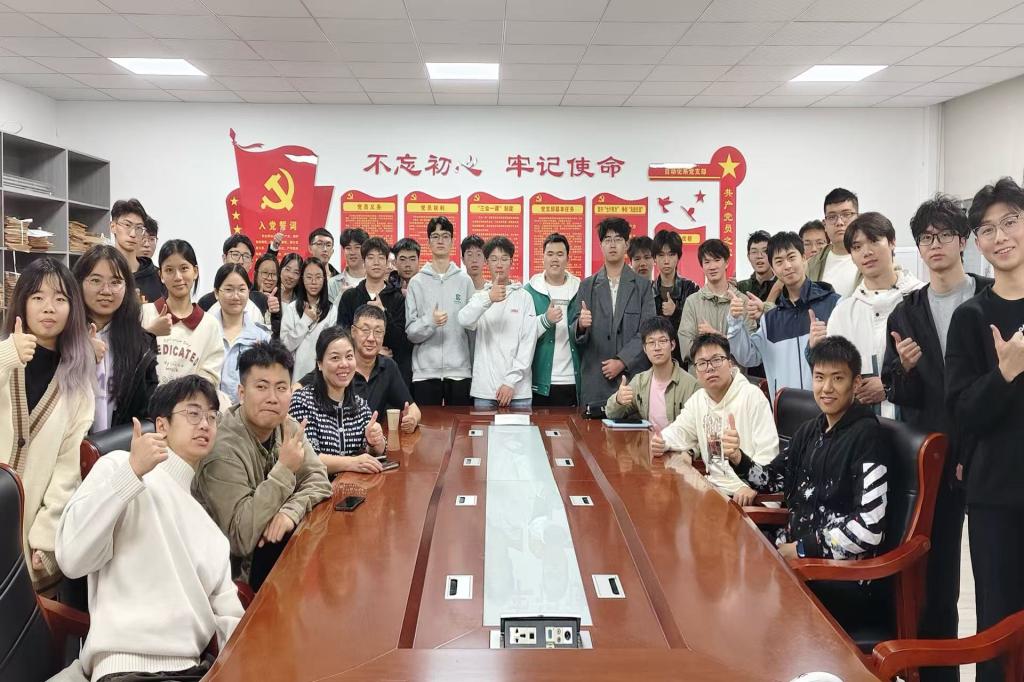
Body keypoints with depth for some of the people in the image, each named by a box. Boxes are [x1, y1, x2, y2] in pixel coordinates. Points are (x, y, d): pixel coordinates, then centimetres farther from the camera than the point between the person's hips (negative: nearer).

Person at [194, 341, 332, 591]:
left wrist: (290, 511, -23)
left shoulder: (287, 427, -2)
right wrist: (284, 470, -32)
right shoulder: (223, 448, -26)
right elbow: (241, 538, -29)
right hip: (235, 568, -7)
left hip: (271, 541, 7)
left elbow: (318, 481, -2)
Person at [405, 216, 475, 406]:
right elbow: (410, 331, 0)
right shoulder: (417, 282, 3)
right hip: (425, 371, 0)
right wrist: (429, 322, -20)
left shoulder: (464, 281, 5)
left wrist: (476, 367, -1)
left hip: (459, 371, 1)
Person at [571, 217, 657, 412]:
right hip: (595, 379, 1)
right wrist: (580, 324, -18)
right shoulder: (587, 286, 12)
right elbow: (574, 330, 6)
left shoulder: (642, 286, 7)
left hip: (633, 376, -1)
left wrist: (622, 361, -10)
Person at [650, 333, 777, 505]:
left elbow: (767, 451, -17)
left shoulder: (752, 396, -11)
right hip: (716, 487, 7)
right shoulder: (698, 399, 12)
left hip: (747, 494, -7)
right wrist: (660, 442, -5)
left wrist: (752, 486, -29)